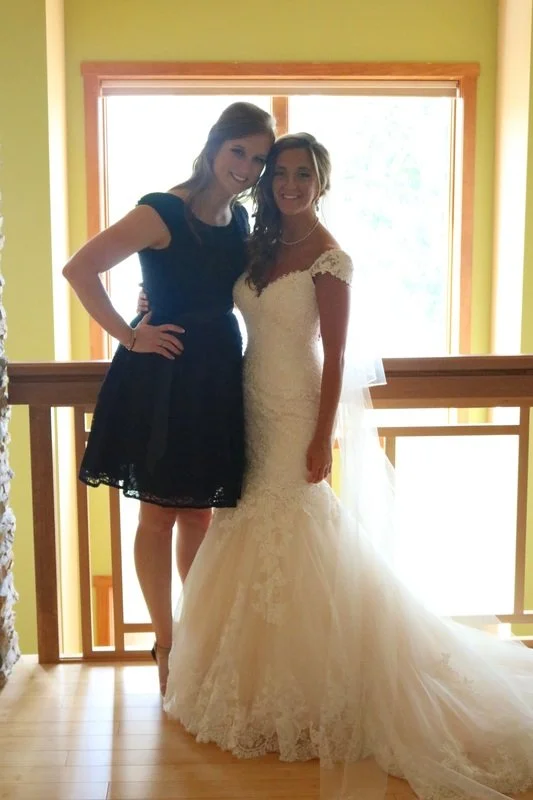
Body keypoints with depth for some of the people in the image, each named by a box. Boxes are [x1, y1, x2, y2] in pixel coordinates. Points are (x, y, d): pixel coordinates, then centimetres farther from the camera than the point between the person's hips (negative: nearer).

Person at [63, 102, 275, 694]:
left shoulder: (241, 219, 7)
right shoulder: (164, 213, -14)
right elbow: (79, 269, -17)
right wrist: (128, 336, -16)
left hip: (220, 380, 6)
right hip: (164, 378, -6)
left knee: (200, 512, 16)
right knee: (159, 514, 8)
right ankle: (166, 645, 23)